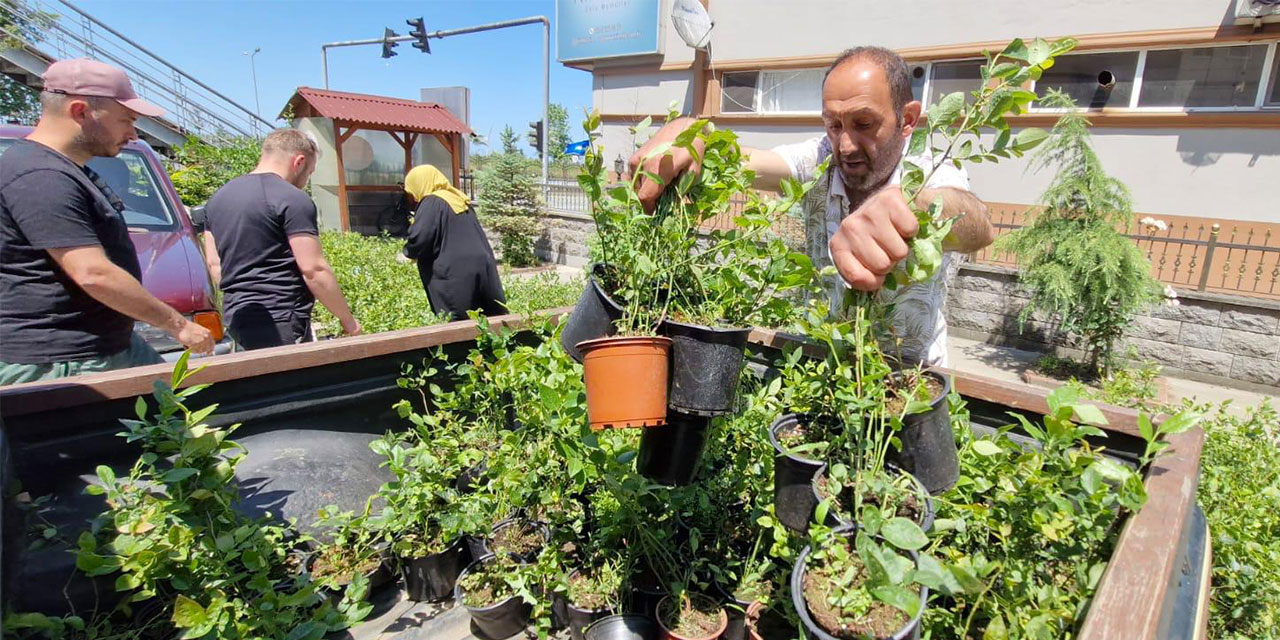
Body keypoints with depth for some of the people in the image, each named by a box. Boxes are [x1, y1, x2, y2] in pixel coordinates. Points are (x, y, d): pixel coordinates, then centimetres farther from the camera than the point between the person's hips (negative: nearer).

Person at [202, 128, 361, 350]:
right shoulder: (293, 200, -11)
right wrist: (348, 320, -8)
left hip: (236, 318, 8)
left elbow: (214, 264, 18)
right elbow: (313, 269, -15)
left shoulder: (218, 198, 15)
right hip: (281, 324, -8)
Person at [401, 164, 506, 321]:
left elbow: (419, 238, -13)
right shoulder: (460, 200, 19)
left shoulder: (432, 203, -4)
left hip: (455, 273, -7)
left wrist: (408, 252, 8)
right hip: (481, 267, 8)